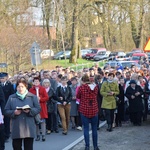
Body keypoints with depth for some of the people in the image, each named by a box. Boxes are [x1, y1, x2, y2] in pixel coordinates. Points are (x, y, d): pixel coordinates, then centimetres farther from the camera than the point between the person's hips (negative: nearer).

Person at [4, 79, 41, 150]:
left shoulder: (32, 97, 6)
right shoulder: (11, 97, 8)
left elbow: (38, 109, 2)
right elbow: (6, 111, 6)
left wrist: (30, 111, -15)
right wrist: (14, 112, -13)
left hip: (29, 127, -1)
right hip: (16, 128, 1)